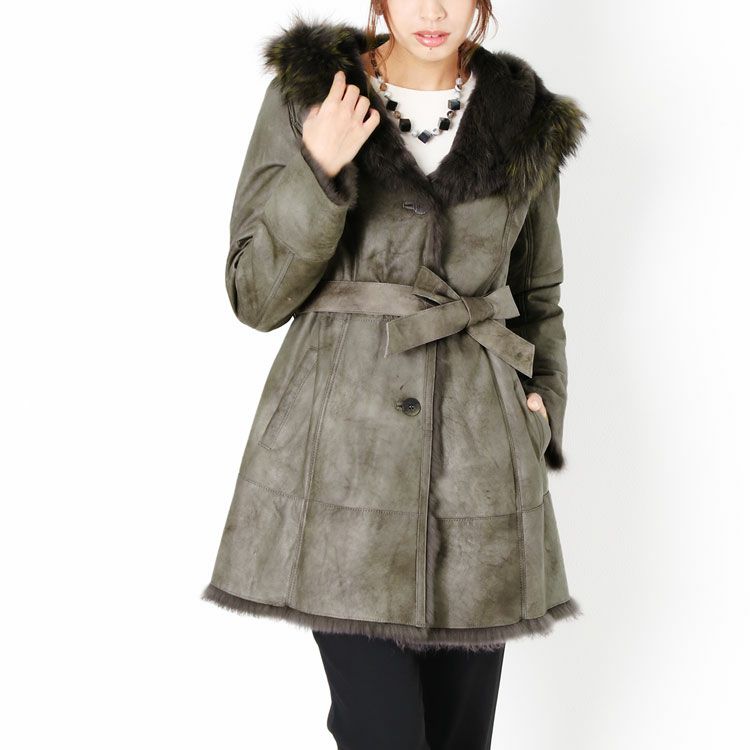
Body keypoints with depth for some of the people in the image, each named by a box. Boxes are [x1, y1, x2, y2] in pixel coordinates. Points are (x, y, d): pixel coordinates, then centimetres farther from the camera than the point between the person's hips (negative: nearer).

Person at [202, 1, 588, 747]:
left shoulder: (530, 125, 7)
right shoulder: (307, 92, 1)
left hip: (478, 454, 3)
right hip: (343, 441, -2)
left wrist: (542, 414, 5)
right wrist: (319, 170, -16)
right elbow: (256, 296, -2)